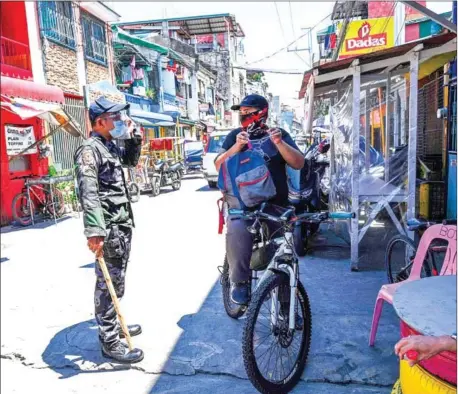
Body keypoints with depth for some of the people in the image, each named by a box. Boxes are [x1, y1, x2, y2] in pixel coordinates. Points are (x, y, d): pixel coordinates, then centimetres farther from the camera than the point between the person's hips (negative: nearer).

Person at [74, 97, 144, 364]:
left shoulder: (111, 147, 15)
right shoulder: (90, 149, -13)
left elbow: (132, 160, 34)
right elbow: (88, 193, -25)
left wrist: (134, 135, 17)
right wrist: (95, 231, -34)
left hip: (123, 224, 10)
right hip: (109, 229, -10)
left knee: (117, 281, 19)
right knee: (109, 285, -3)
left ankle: (113, 325, 34)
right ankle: (110, 342, 7)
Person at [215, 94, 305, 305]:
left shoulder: (279, 134, 9)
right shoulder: (235, 136, 12)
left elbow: (298, 163, -2)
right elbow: (219, 165, 1)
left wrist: (279, 143, -18)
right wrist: (237, 146, -14)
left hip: (276, 205, 1)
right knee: (237, 232, -30)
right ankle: (239, 282, -12)